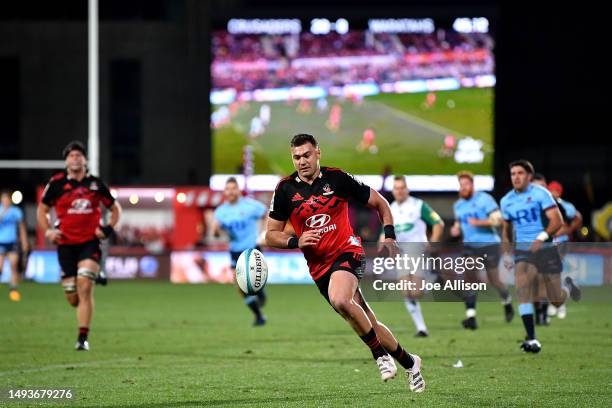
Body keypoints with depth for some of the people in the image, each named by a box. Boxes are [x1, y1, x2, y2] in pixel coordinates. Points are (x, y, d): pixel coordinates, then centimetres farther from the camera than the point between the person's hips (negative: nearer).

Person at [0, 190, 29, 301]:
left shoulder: (16, 211, 6)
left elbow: (21, 227, 13)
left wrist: (24, 243, 13)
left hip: (12, 243, 2)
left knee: (14, 266, -8)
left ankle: (13, 290, -4)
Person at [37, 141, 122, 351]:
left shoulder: (95, 184, 3)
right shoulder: (57, 183, 1)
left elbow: (115, 208, 15)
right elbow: (42, 210, 12)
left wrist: (109, 228, -2)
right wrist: (48, 231, -4)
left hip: (90, 242, -1)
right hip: (66, 244, 1)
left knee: (85, 286, -18)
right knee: (72, 298, 0)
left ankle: (83, 338, -13)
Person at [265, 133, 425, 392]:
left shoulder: (337, 178, -4)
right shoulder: (285, 189, 0)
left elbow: (380, 203, 8)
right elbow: (271, 235, 5)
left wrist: (389, 236, -5)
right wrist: (296, 241, -15)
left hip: (347, 252, -3)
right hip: (319, 266, 3)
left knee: (340, 300, -33)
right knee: (368, 324, 5)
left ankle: (380, 353, -15)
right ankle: (408, 363, 25)